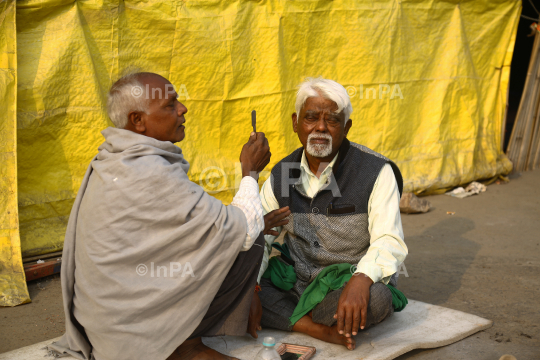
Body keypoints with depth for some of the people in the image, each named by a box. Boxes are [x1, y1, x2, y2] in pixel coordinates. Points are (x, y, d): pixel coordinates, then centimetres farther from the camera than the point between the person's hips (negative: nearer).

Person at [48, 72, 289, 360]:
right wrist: (250, 172, -3)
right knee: (247, 243, -10)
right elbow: (242, 231, -20)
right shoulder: (150, 173, -24)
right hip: (130, 332, -9)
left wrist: (255, 223, 10)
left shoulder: (112, 161, 7)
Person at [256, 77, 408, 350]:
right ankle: (319, 329, -23)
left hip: (346, 287, -4)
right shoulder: (281, 175, 3)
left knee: (375, 297, -38)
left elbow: (389, 242, -19)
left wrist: (360, 281, -39)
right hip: (295, 281, 4)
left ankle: (291, 316, -13)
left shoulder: (375, 172, -11)